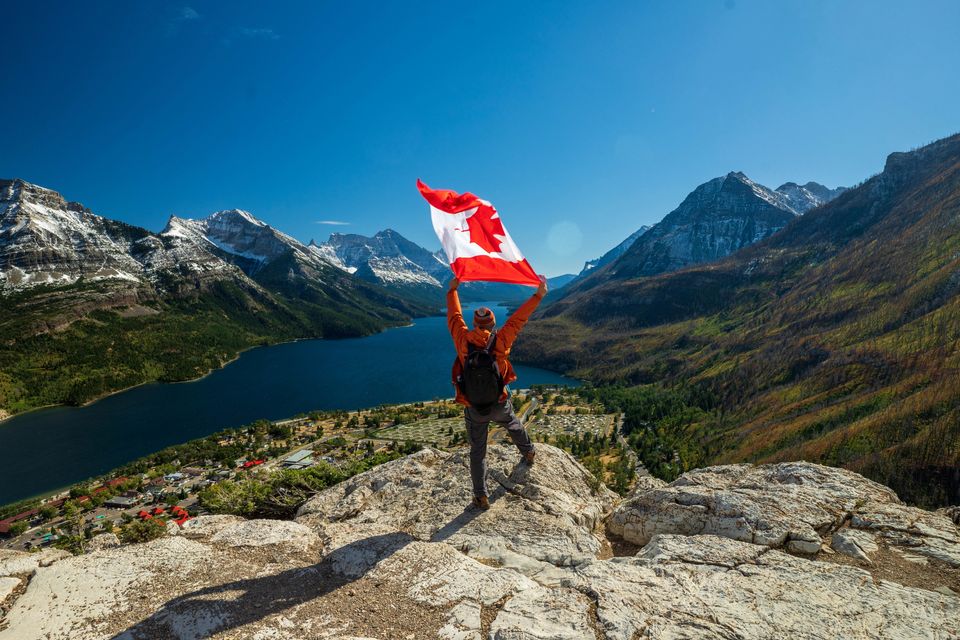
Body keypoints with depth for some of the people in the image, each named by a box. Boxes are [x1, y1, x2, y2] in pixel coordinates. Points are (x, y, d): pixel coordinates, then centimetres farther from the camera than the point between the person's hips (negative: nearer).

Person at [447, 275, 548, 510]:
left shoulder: (463, 340, -15)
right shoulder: (500, 341, -16)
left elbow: (454, 316, -1)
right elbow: (519, 318, -10)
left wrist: (452, 290, 13)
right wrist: (539, 294, -2)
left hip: (473, 409, -1)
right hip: (500, 405, 1)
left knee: (477, 452, 12)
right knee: (513, 425, 33)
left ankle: (481, 497, 18)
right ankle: (529, 453, 58)